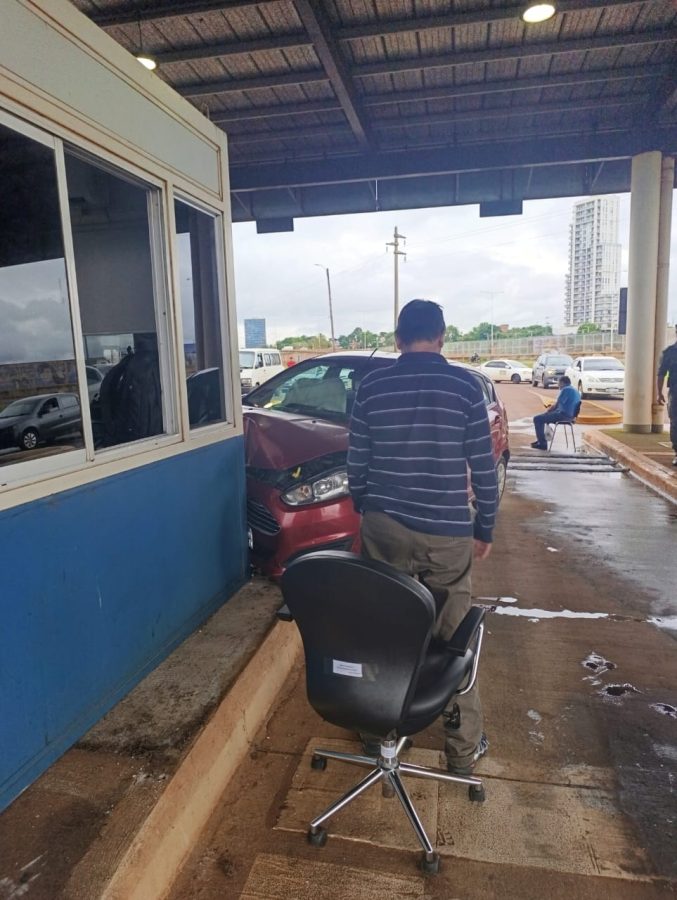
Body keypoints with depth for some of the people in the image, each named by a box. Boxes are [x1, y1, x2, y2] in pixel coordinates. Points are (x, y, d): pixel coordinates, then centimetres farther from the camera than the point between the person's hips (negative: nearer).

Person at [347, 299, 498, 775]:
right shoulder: (465, 384, -3)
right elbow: (483, 465, -2)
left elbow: (357, 463, 5)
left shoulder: (371, 385, 1)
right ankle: (464, 747, 25)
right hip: (447, 532, -1)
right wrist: (485, 527, 9)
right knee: (453, 636, 11)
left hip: (384, 527, 2)